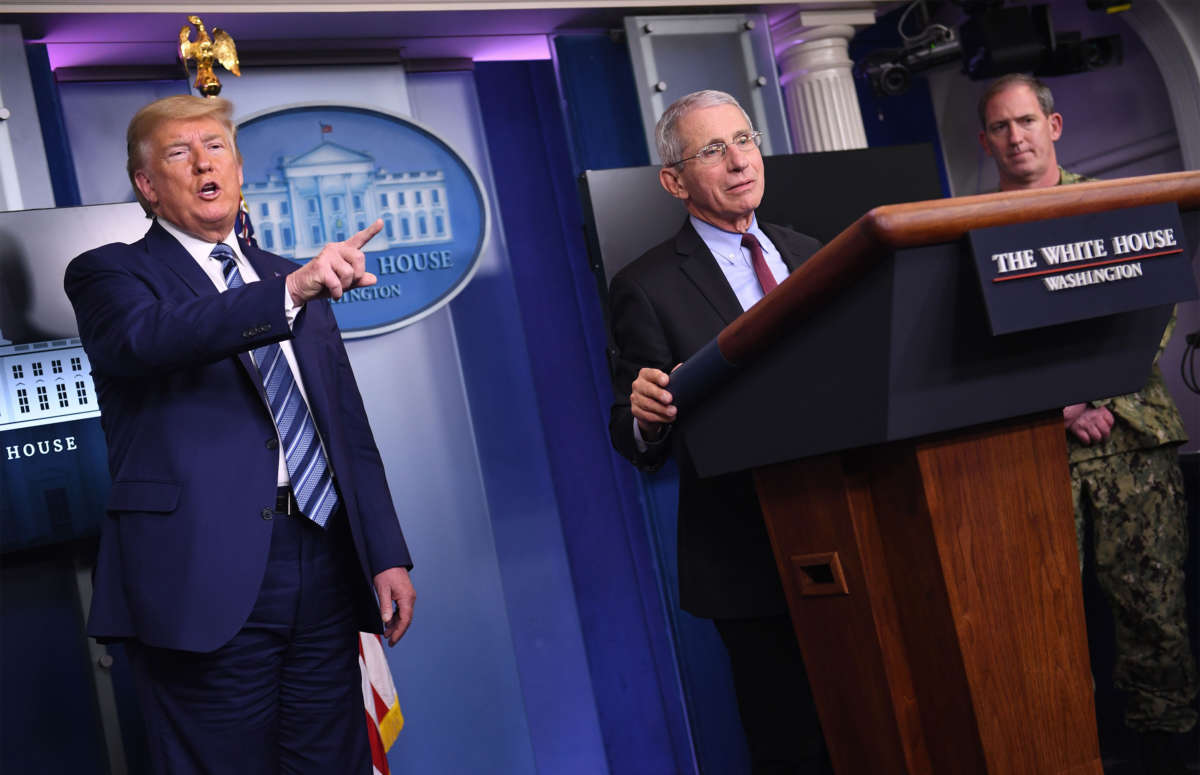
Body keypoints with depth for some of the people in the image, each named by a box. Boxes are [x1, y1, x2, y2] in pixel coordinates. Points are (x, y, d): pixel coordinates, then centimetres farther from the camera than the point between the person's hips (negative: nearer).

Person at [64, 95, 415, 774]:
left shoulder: (293, 275, 19)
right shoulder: (110, 274, 4)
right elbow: (149, 337, -22)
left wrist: (387, 555, 10)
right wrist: (291, 291, -35)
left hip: (325, 565, 5)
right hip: (207, 581, -5)